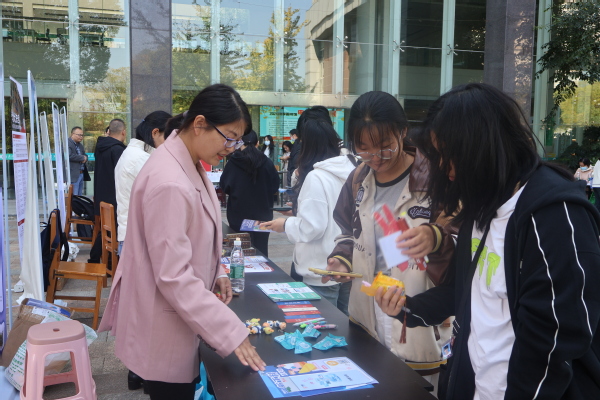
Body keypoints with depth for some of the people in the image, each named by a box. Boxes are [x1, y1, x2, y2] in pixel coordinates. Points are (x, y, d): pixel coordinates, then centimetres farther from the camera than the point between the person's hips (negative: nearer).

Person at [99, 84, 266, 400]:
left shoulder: (190, 164, 2)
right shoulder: (169, 183, -29)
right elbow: (174, 277, -30)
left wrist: (216, 271, 5)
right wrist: (231, 332, -27)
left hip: (180, 315, 9)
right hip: (165, 327, -9)